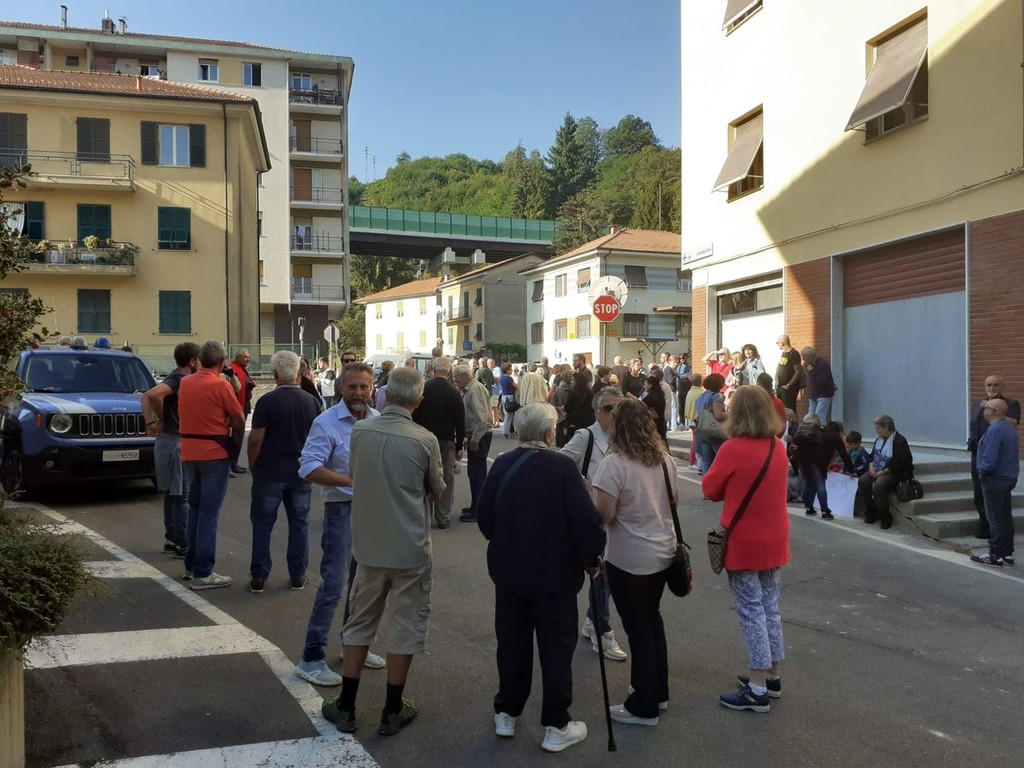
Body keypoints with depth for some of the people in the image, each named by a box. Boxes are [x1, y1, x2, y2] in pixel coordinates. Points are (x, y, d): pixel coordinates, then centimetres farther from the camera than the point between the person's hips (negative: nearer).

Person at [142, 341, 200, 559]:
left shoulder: (175, 378, 13)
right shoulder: (181, 379, -16)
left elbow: (147, 396, 15)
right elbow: (154, 395, -31)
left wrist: (150, 421, 1)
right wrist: (161, 418, -16)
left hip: (166, 440, 10)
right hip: (175, 441, -10)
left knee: (172, 494, 16)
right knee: (183, 495, -5)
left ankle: (171, 539, 23)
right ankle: (183, 544, -1)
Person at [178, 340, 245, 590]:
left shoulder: (185, 383, 7)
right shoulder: (220, 385, -11)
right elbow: (239, 421, -9)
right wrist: (235, 450, 3)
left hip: (189, 453, 6)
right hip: (215, 454, -6)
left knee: (194, 508, 18)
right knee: (209, 513, -3)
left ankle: (191, 565, 26)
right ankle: (202, 573, -2)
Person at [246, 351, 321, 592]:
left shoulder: (267, 400, -13)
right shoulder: (311, 401, 0)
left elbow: (255, 438, -14)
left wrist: (253, 465, 1)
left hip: (270, 471, -3)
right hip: (301, 472, 3)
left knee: (263, 524, 8)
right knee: (299, 523, 11)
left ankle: (258, 577, 13)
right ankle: (297, 575, 16)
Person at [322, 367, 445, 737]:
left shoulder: (360, 431, -5)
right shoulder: (425, 440, -14)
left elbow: (356, 477, 9)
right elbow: (437, 492, 0)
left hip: (370, 546, 4)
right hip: (410, 549, -3)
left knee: (359, 623, 17)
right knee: (405, 627, 11)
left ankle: (345, 707, 27)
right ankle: (392, 711, 21)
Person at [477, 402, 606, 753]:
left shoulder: (502, 464, -4)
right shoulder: (563, 466, -18)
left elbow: (484, 514, 2)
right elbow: (586, 519, -20)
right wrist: (592, 556, -3)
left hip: (508, 569, 5)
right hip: (554, 573, -4)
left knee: (512, 642, 17)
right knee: (556, 647, 9)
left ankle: (506, 714, 30)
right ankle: (556, 726, 18)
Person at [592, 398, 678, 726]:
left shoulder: (615, 463, -20)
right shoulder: (665, 459, 1)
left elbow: (605, 515, -20)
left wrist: (588, 500, -1)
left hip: (630, 559, -6)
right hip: (663, 552, 7)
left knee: (638, 628, 6)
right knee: (652, 619, 23)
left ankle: (644, 706, 19)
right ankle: (658, 691, 36)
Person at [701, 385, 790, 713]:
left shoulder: (734, 449, -19)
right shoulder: (778, 447, 2)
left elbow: (710, 489, -7)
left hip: (745, 542, -7)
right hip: (774, 539, 7)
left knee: (751, 612, 0)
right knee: (770, 608, 16)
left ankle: (757, 690, 6)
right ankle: (772, 677, 28)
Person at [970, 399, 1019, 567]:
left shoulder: (994, 430, -22)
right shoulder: (1010, 427, 8)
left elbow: (990, 459, -27)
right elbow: (1014, 451, 17)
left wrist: (982, 471, -10)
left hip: (995, 479, -9)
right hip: (1009, 478, 9)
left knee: (995, 518, -2)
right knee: (1006, 517, 14)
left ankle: (996, 556, 5)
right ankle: (1007, 554, 20)